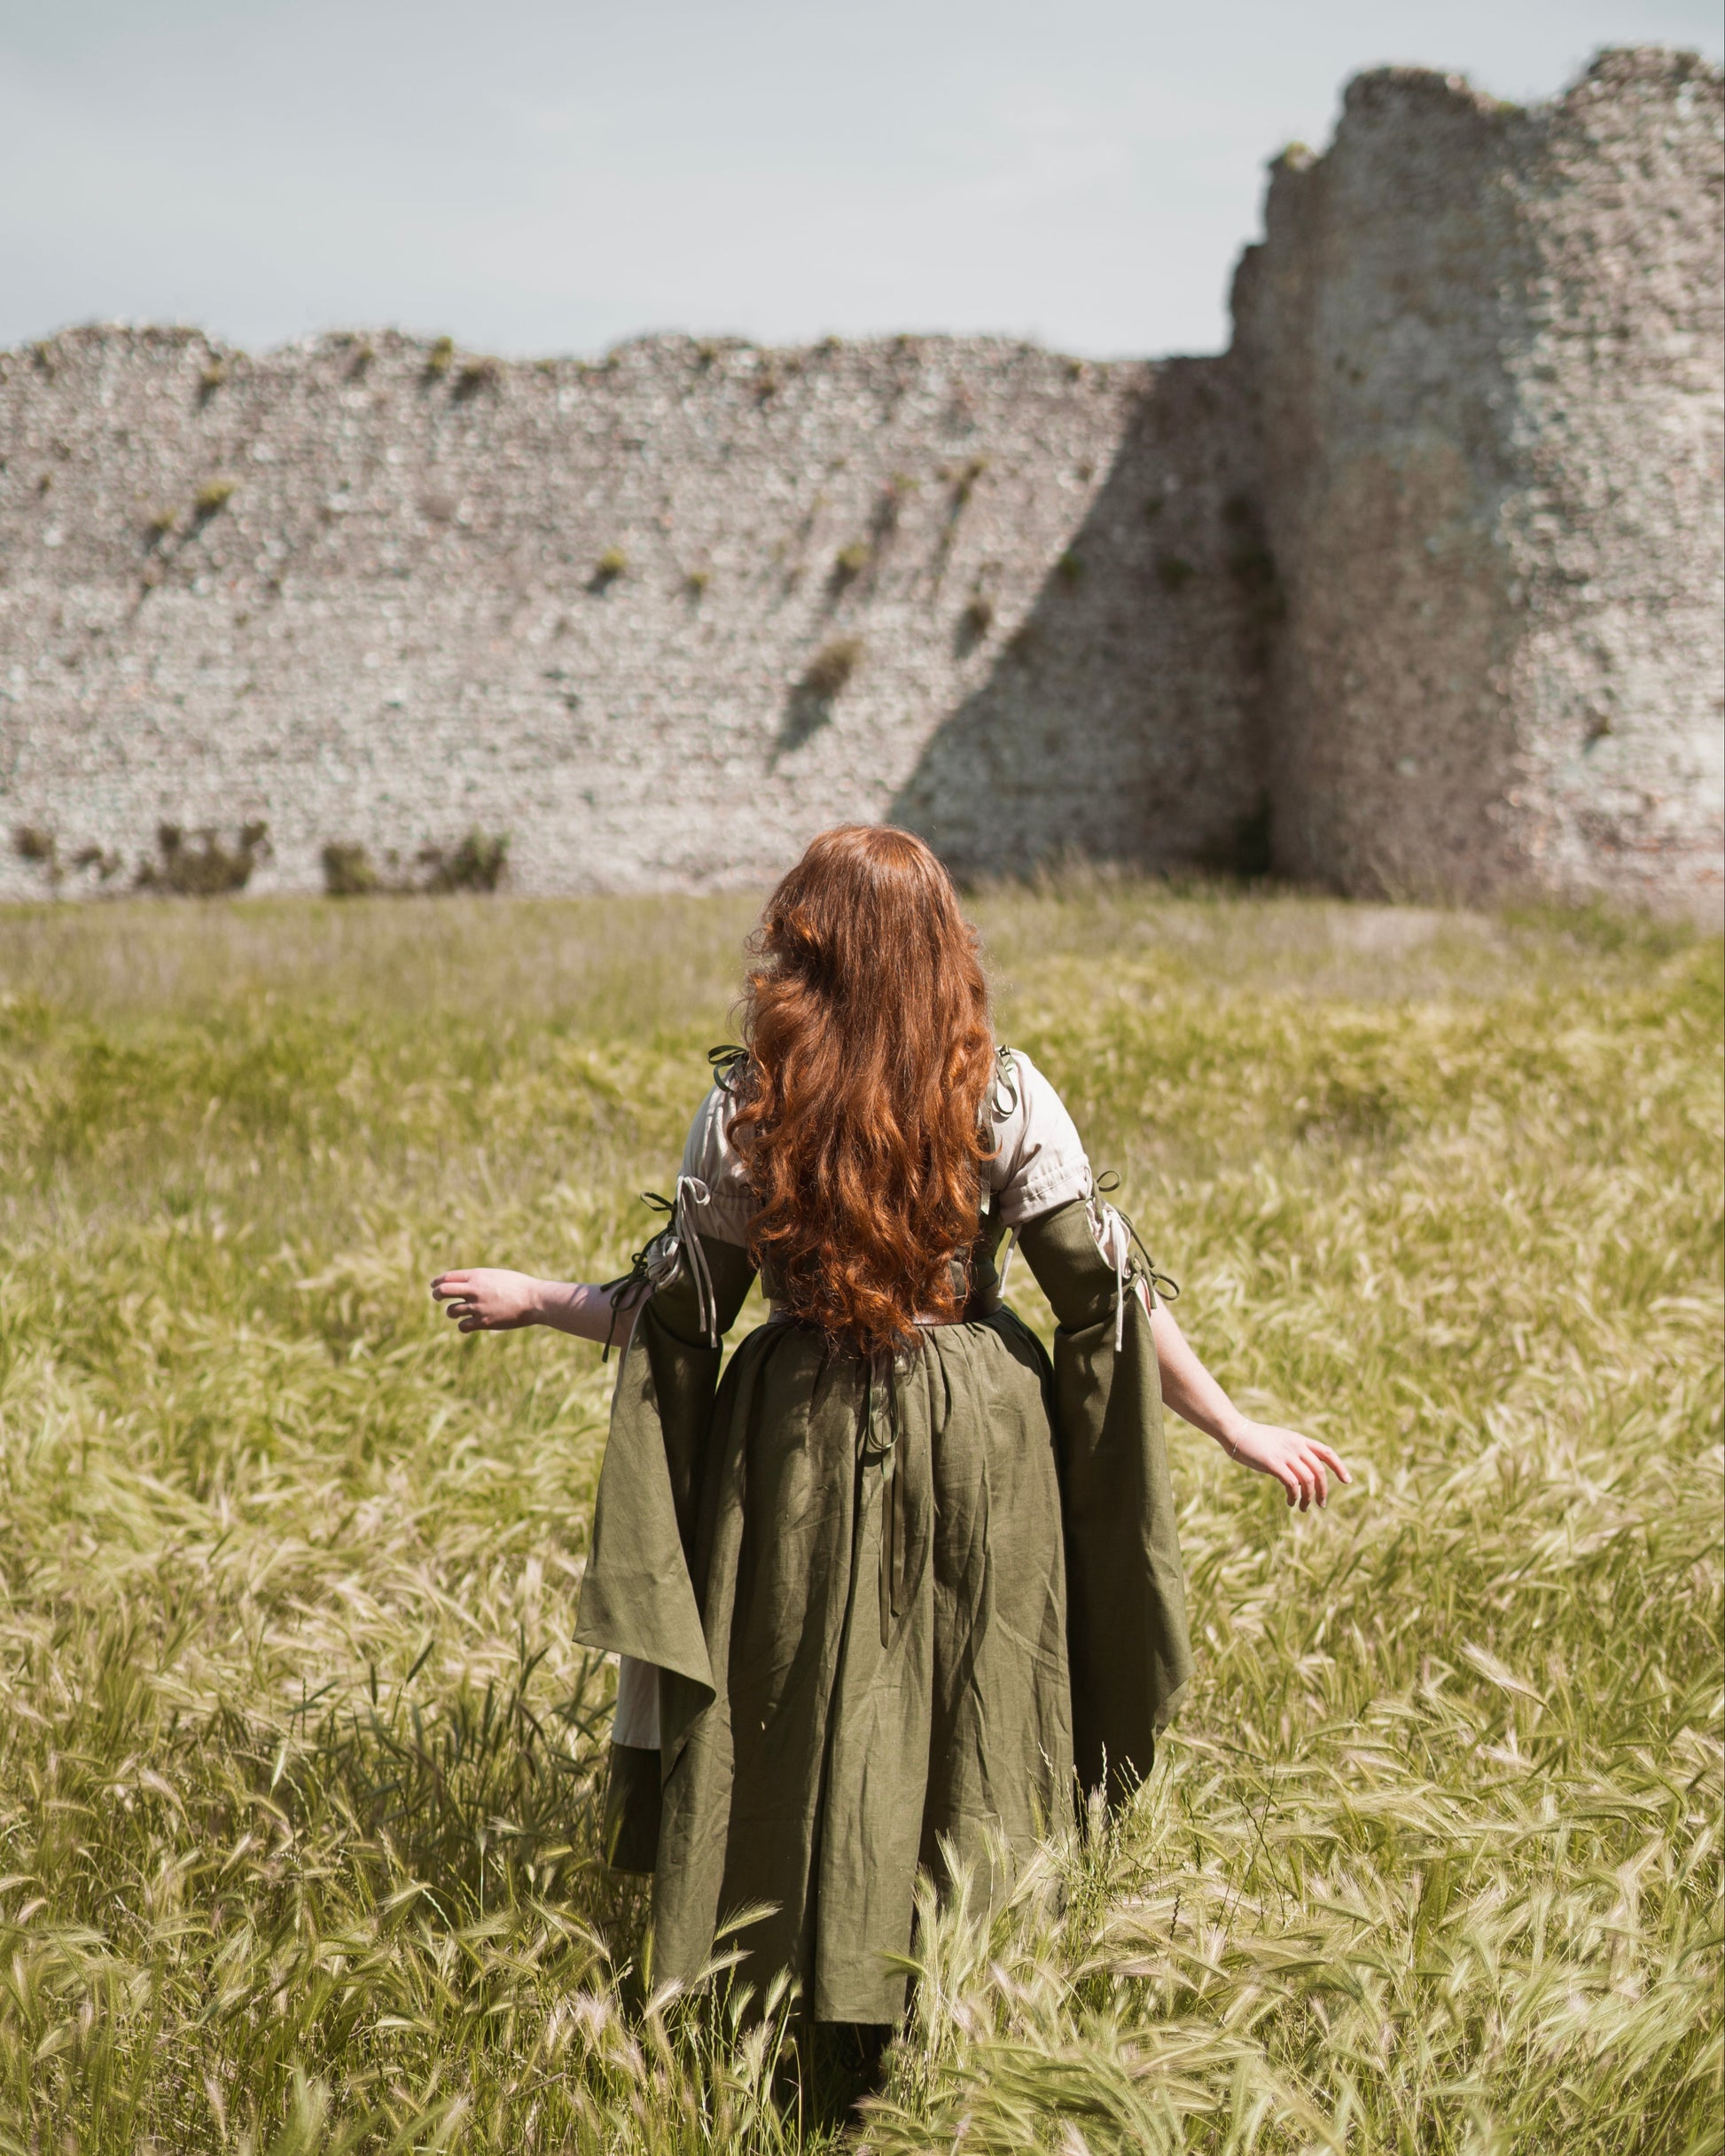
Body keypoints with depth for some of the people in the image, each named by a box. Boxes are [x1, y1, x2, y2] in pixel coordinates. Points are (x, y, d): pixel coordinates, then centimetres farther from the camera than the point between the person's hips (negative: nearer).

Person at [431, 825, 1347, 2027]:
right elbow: (1108, 1288, -7)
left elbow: (678, 1315, -1)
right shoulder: (1003, 1092, -7)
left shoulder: (749, 1104, -7)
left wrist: (533, 1304, 16)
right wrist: (1239, 1430, 0)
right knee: (971, 1736, 11)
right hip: (976, 1434, 0)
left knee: (793, 1745, 12)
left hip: (802, 1444, 0)